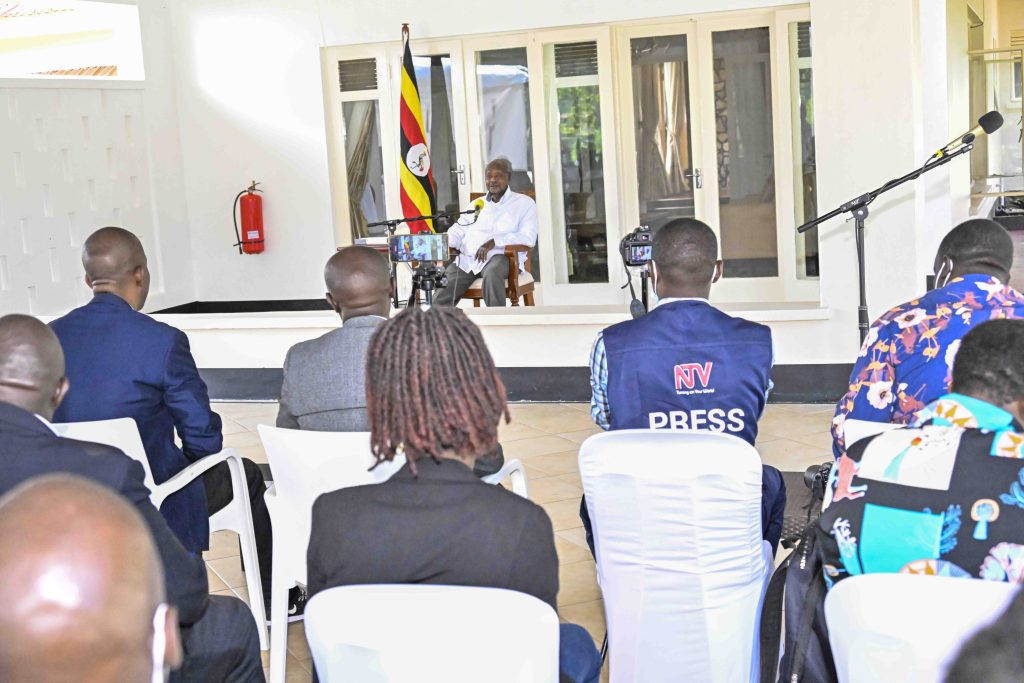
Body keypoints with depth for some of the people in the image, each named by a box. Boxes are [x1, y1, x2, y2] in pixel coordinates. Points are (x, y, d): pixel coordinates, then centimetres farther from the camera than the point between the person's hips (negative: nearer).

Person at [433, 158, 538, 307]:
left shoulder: (524, 203, 10)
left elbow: (528, 238, -5)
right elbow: (457, 232, 20)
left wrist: (494, 242, -16)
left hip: (499, 256, -4)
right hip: (466, 257, 4)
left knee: (492, 273, -41)